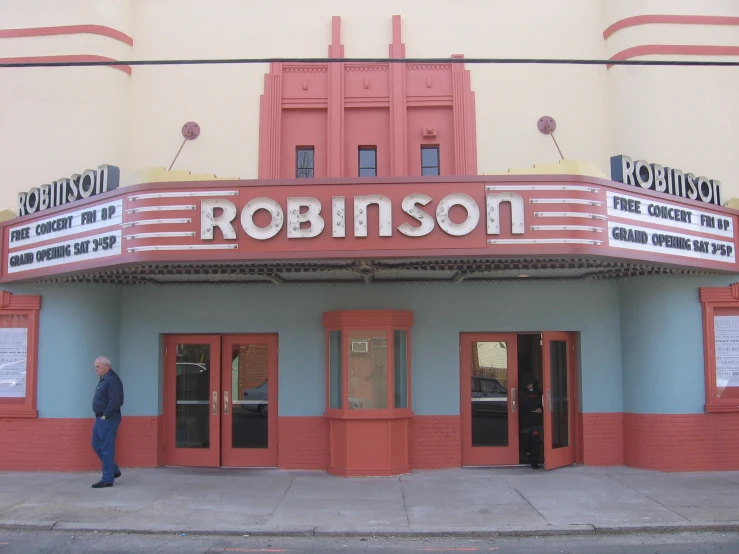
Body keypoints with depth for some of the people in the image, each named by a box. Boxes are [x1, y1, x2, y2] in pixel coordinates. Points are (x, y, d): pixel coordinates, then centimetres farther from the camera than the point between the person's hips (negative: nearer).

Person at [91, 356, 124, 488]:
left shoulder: (112, 380, -18)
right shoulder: (104, 379, 14)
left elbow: (115, 401, -26)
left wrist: (105, 415, -19)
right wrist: (100, 417, 11)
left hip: (108, 419, -10)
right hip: (100, 419, 10)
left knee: (106, 449, -4)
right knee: (97, 445, 16)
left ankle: (107, 479, 4)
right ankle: (114, 471, 25)